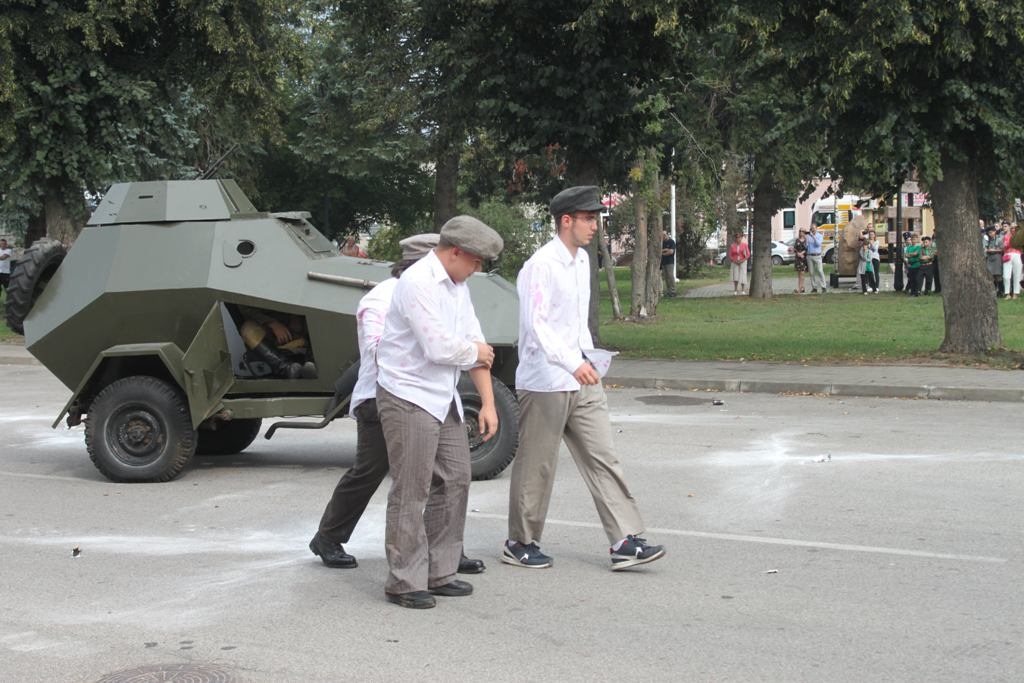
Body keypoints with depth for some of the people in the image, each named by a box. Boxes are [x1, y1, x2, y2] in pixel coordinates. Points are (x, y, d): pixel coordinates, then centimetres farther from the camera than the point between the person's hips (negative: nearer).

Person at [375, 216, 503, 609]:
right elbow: (439, 348, -24)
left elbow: (476, 345, 12)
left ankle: (439, 574, 19)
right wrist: (477, 352, -4)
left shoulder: (457, 285, 12)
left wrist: (488, 402, 6)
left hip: (443, 399, 9)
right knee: (411, 493, -5)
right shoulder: (418, 283, -18)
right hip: (408, 398, -9)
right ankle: (404, 583, 3)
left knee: (454, 482, 10)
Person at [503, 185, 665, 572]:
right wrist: (574, 364, -38)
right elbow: (535, 325, -27)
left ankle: (624, 542, 4)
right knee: (537, 466, 3)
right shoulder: (541, 266, -16)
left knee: (603, 458, 4)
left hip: (581, 380, 8)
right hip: (545, 382, -8)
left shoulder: (581, 260, 11)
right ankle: (520, 544, 18)